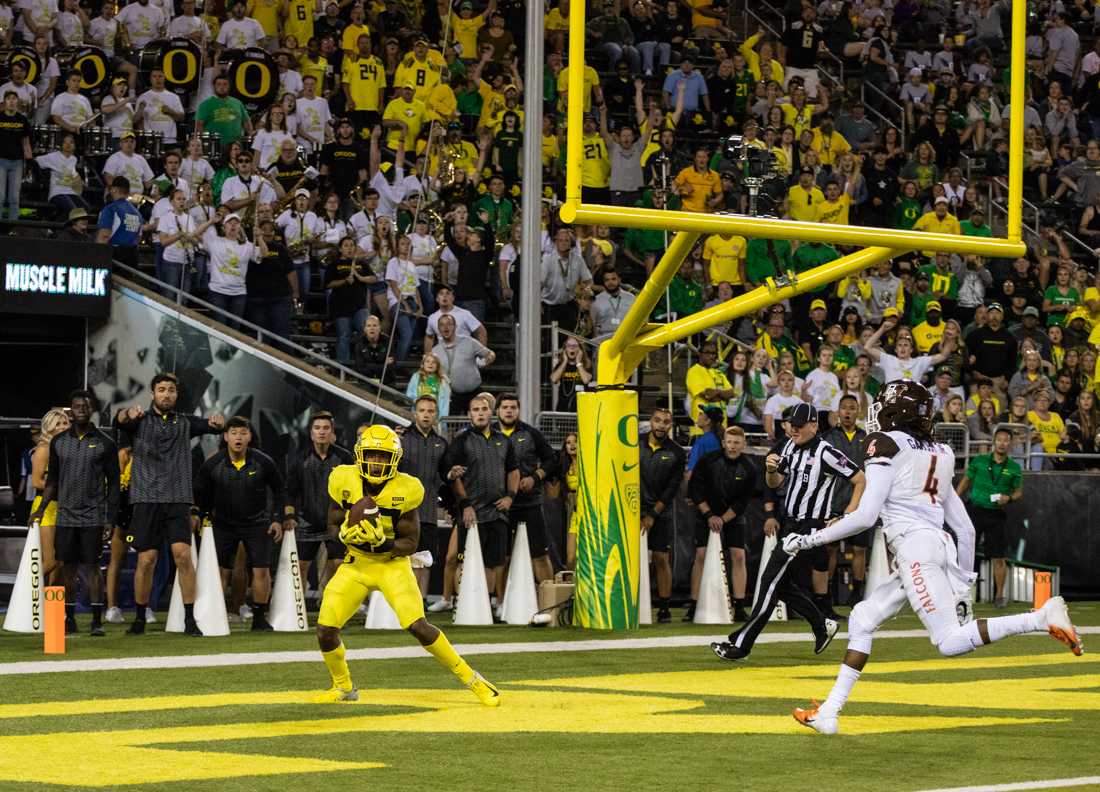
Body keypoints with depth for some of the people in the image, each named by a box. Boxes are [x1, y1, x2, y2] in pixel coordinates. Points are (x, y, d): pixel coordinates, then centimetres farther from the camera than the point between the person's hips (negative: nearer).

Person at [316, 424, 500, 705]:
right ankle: (344, 687, 19)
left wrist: (383, 542, -30)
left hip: (393, 564, -3)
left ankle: (471, 679, -6)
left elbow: (411, 543, -11)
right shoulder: (344, 480, -10)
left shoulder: (405, 490, -17)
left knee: (417, 626, -20)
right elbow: (333, 519, 6)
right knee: (325, 630, -8)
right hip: (356, 564, 3)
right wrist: (345, 531, -16)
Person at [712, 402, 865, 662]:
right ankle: (822, 626, 29)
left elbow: (860, 479, -10)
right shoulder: (791, 446, 9)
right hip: (790, 524, 9)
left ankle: (741, 644, -11)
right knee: (780, 584, 12)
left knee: (771, 581, -11)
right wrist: (771, 469, -8)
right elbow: (774, 484, 15)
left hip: (810, 528, -9)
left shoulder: (826, 453, -15)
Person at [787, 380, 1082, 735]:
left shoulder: (888, 444, -1)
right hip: (942, 546, 9)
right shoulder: (939, 455, 21)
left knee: (950, 643, -15)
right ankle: (829, 713, 14)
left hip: (913, 545, -9)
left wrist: (810, 540, 0)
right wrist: (963, 584, 26)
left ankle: (1044, 616, -26)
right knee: (861, 619, 16)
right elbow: (966, 528, 20)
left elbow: (865, 516, -9)